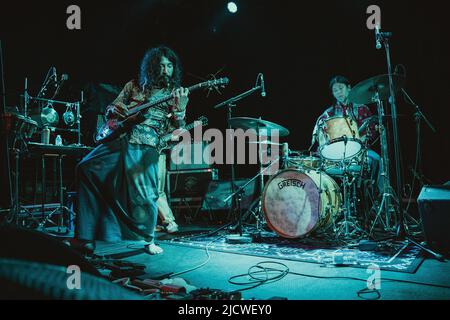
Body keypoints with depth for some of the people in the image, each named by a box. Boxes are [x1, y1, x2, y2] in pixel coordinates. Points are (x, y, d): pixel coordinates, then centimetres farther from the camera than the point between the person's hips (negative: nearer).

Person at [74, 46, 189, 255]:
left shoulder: (174, 93, 10)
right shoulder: (134, 86, 17)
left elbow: (177, 127, -1)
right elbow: (110, 110, 22)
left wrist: (181, 108, -19)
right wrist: (115, 110, -1)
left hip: (145, 144, -3)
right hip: (119, 138, 4)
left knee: (143, 192, -13)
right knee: (86, 168, -8)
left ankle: (149, 239, 11)